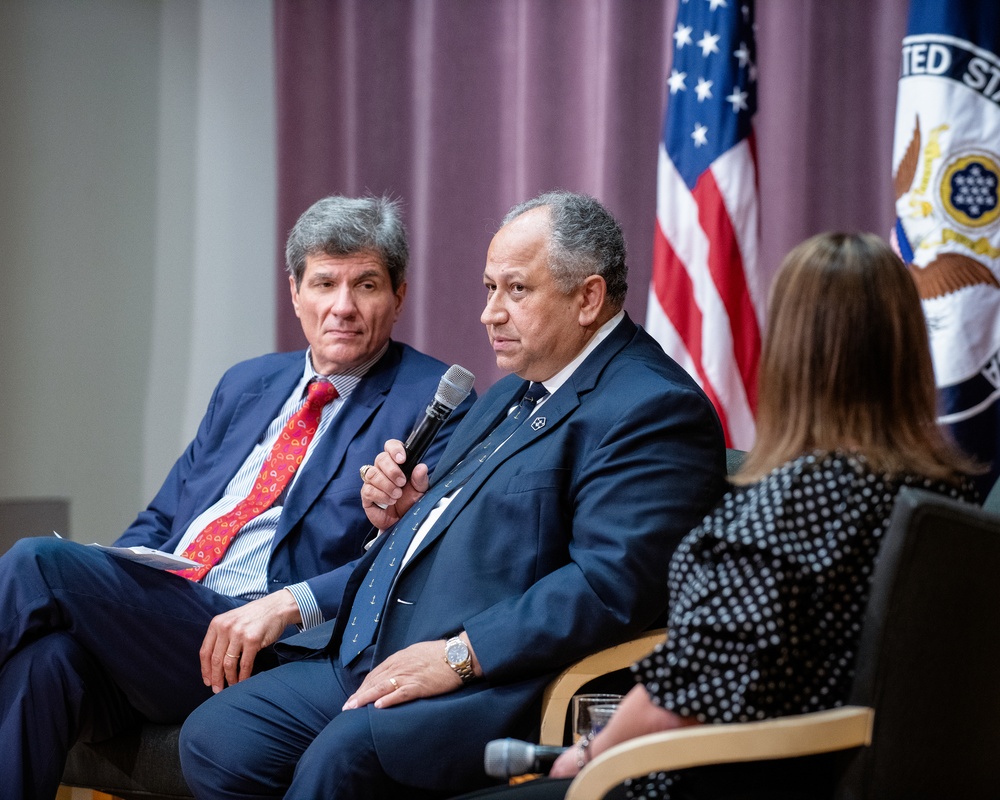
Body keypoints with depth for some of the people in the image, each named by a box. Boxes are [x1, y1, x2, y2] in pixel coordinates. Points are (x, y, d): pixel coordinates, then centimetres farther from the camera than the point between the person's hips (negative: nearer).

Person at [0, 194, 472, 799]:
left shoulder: (433, 403, 3)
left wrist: (290, 603, -23)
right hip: (154, 609, 6)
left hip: (264, 652, -5)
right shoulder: (247, 385, 25)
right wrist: (101, 580, 1)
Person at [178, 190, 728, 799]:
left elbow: (613, 584, -22)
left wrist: (458, 655, -23)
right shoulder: (519, 389, 23)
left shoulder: (655, 408, -11)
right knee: (213, 738, -5)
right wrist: (403, 515, 8)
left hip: (493, 683, -10)